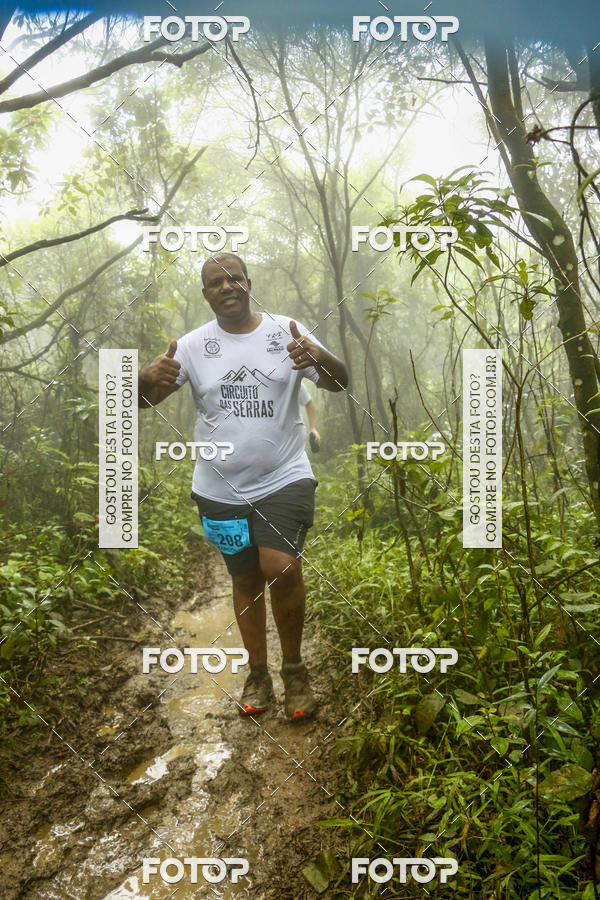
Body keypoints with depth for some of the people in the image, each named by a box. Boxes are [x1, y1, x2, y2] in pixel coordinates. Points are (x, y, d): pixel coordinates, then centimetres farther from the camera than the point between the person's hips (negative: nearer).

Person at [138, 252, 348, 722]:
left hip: (284, 478, -2)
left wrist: (319, 357, -31)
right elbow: (143, 399, -3)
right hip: (222, 489, 2)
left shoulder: (286, 330, -3)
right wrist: (149, 377, -27)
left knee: (281, 569, -19)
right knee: (245, 579, 14)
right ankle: (258, 674, 32)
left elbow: (340, 383, -8)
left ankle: (294, 668, 6)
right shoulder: (194, 345, 1)